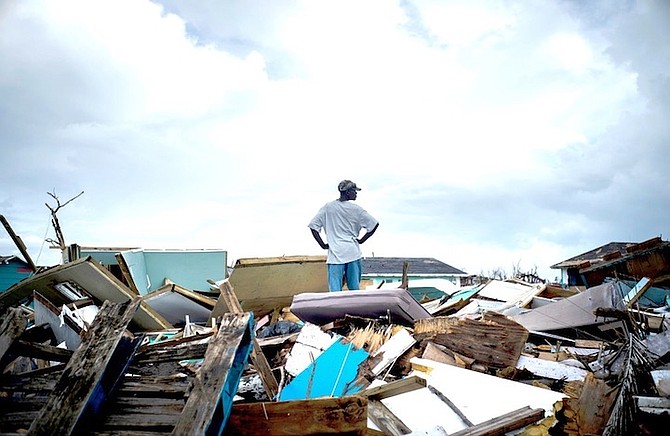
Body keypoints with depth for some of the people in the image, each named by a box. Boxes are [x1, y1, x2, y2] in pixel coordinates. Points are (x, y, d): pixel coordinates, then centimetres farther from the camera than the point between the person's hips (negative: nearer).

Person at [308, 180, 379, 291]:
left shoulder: (328, 207, 2)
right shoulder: (356, 209, 0)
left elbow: (313, 226, 0)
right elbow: (374, 224, 1)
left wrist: (323, 245, 6)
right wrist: (361, 240, 9)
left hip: (335, 254, 0)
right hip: (353, 252, 0)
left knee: (335, 289, -2)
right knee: (354, 288, 10)